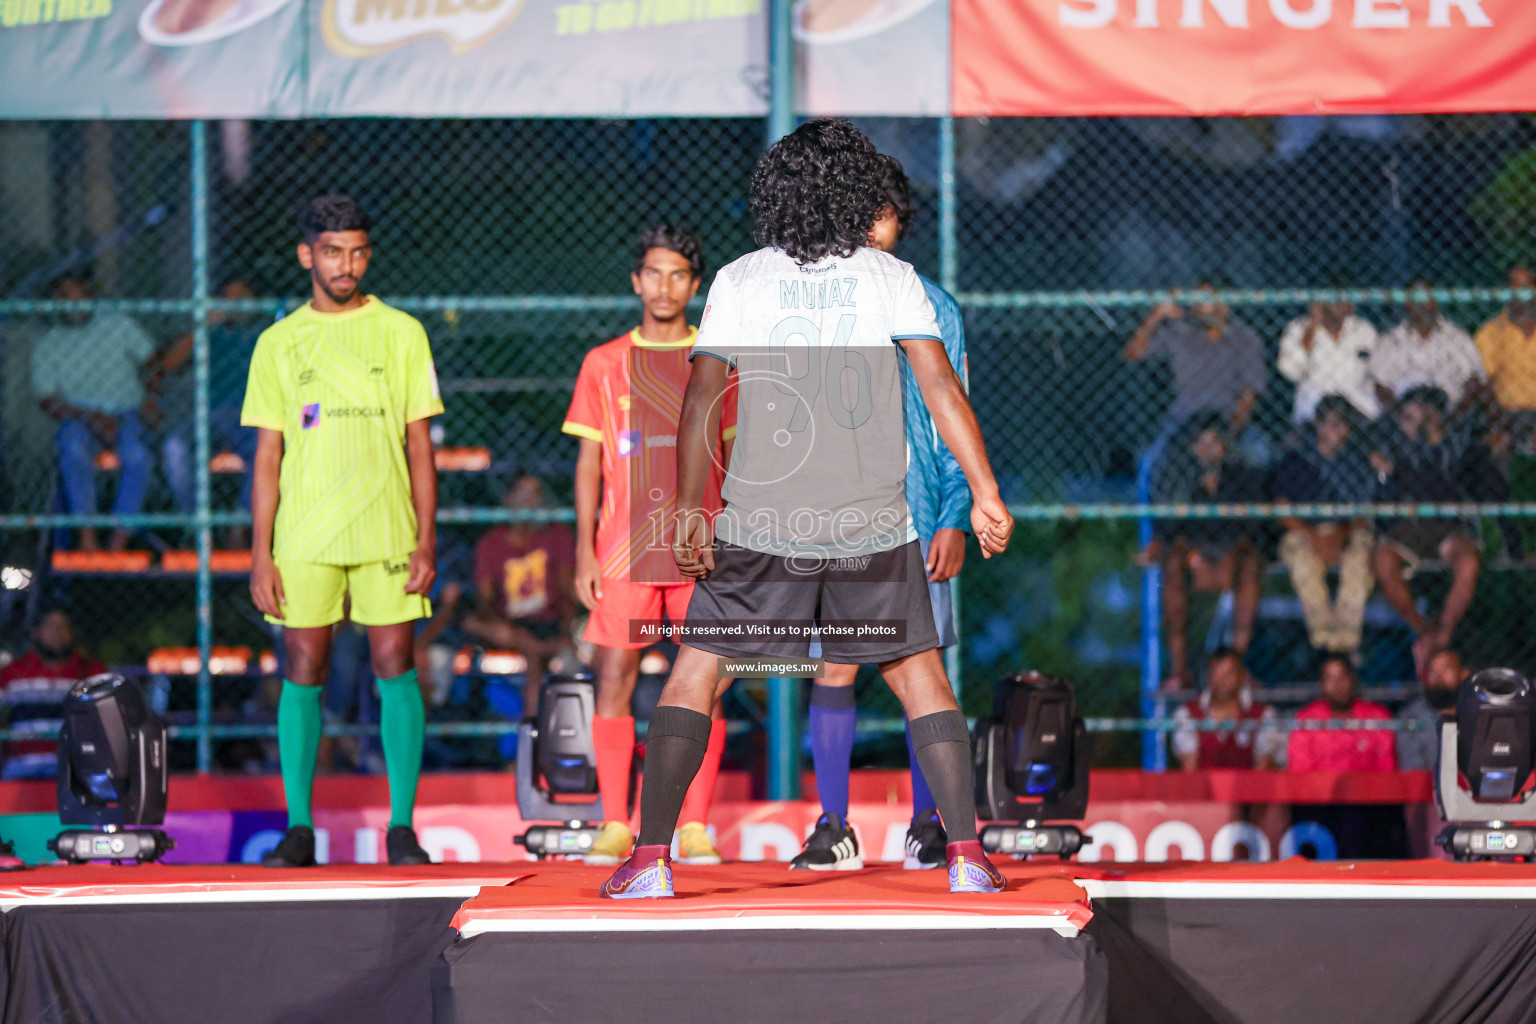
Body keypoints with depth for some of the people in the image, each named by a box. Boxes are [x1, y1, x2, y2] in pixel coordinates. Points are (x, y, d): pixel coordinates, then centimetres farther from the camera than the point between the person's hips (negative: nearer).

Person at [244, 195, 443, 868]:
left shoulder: (402, 334, 6)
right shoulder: (278, 344, 7)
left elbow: (420, 445, 6)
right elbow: (267, 456, 7)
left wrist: (427, 539, -2)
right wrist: (260, 552, 0)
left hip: (386, 533, 0)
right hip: (303, 536, 0)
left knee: (396, 667, -3)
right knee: (303, 671, 0)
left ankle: (402, 827, 1)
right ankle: (298, 829, 6)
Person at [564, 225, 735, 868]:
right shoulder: (604, 364, 9)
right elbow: (588, 464, 9)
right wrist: (585, 553, 1)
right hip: (623, 550, 0)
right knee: (614, 680, -4)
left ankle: (695, 829, 2)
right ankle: (614, 826, 1)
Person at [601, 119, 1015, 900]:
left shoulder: (738, 282, 2)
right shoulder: (889, 277, 1)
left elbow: (701, 399, -4)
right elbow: (940, 385, -5)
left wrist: (689, 510, -4)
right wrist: (985, 494, -4)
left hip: (761, 527, 0)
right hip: (873, 527, 1)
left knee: (692, 681, 6)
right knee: (921, 681, 11)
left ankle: (650, 858, -3)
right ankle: (967, 856, 2)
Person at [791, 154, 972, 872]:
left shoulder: (933, 309, 7)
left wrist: (954, 519, -4)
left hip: (917, 512, 0)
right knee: (833, 666, -2)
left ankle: (927, 826, 8)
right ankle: (833, 829, 2)